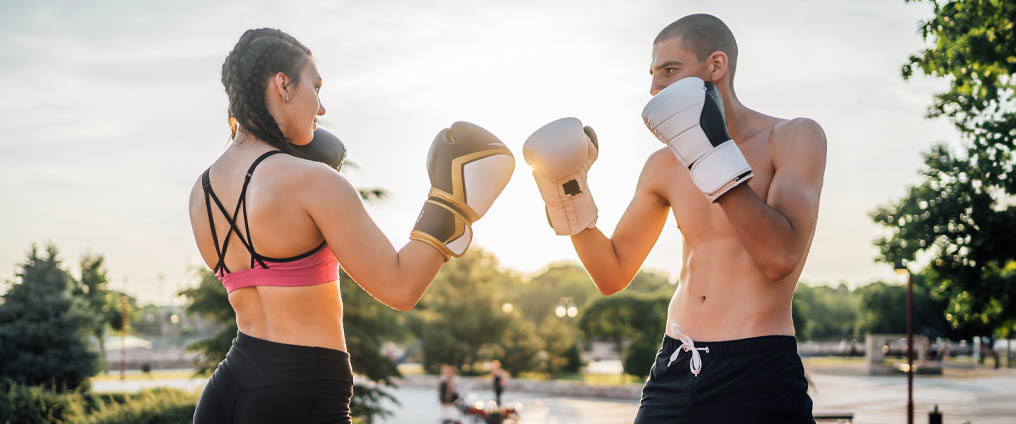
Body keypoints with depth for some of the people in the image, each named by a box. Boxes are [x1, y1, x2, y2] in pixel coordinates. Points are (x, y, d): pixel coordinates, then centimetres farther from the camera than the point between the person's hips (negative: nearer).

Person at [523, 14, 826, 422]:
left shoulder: (793, 137, -3)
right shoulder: (664, 166, 11)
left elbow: (779, 258, -17)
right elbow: (612, 275, 16)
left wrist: (714, 157, -20)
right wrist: (569, 197, 3)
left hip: (758, 377, -4)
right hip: (673, 372, 5)